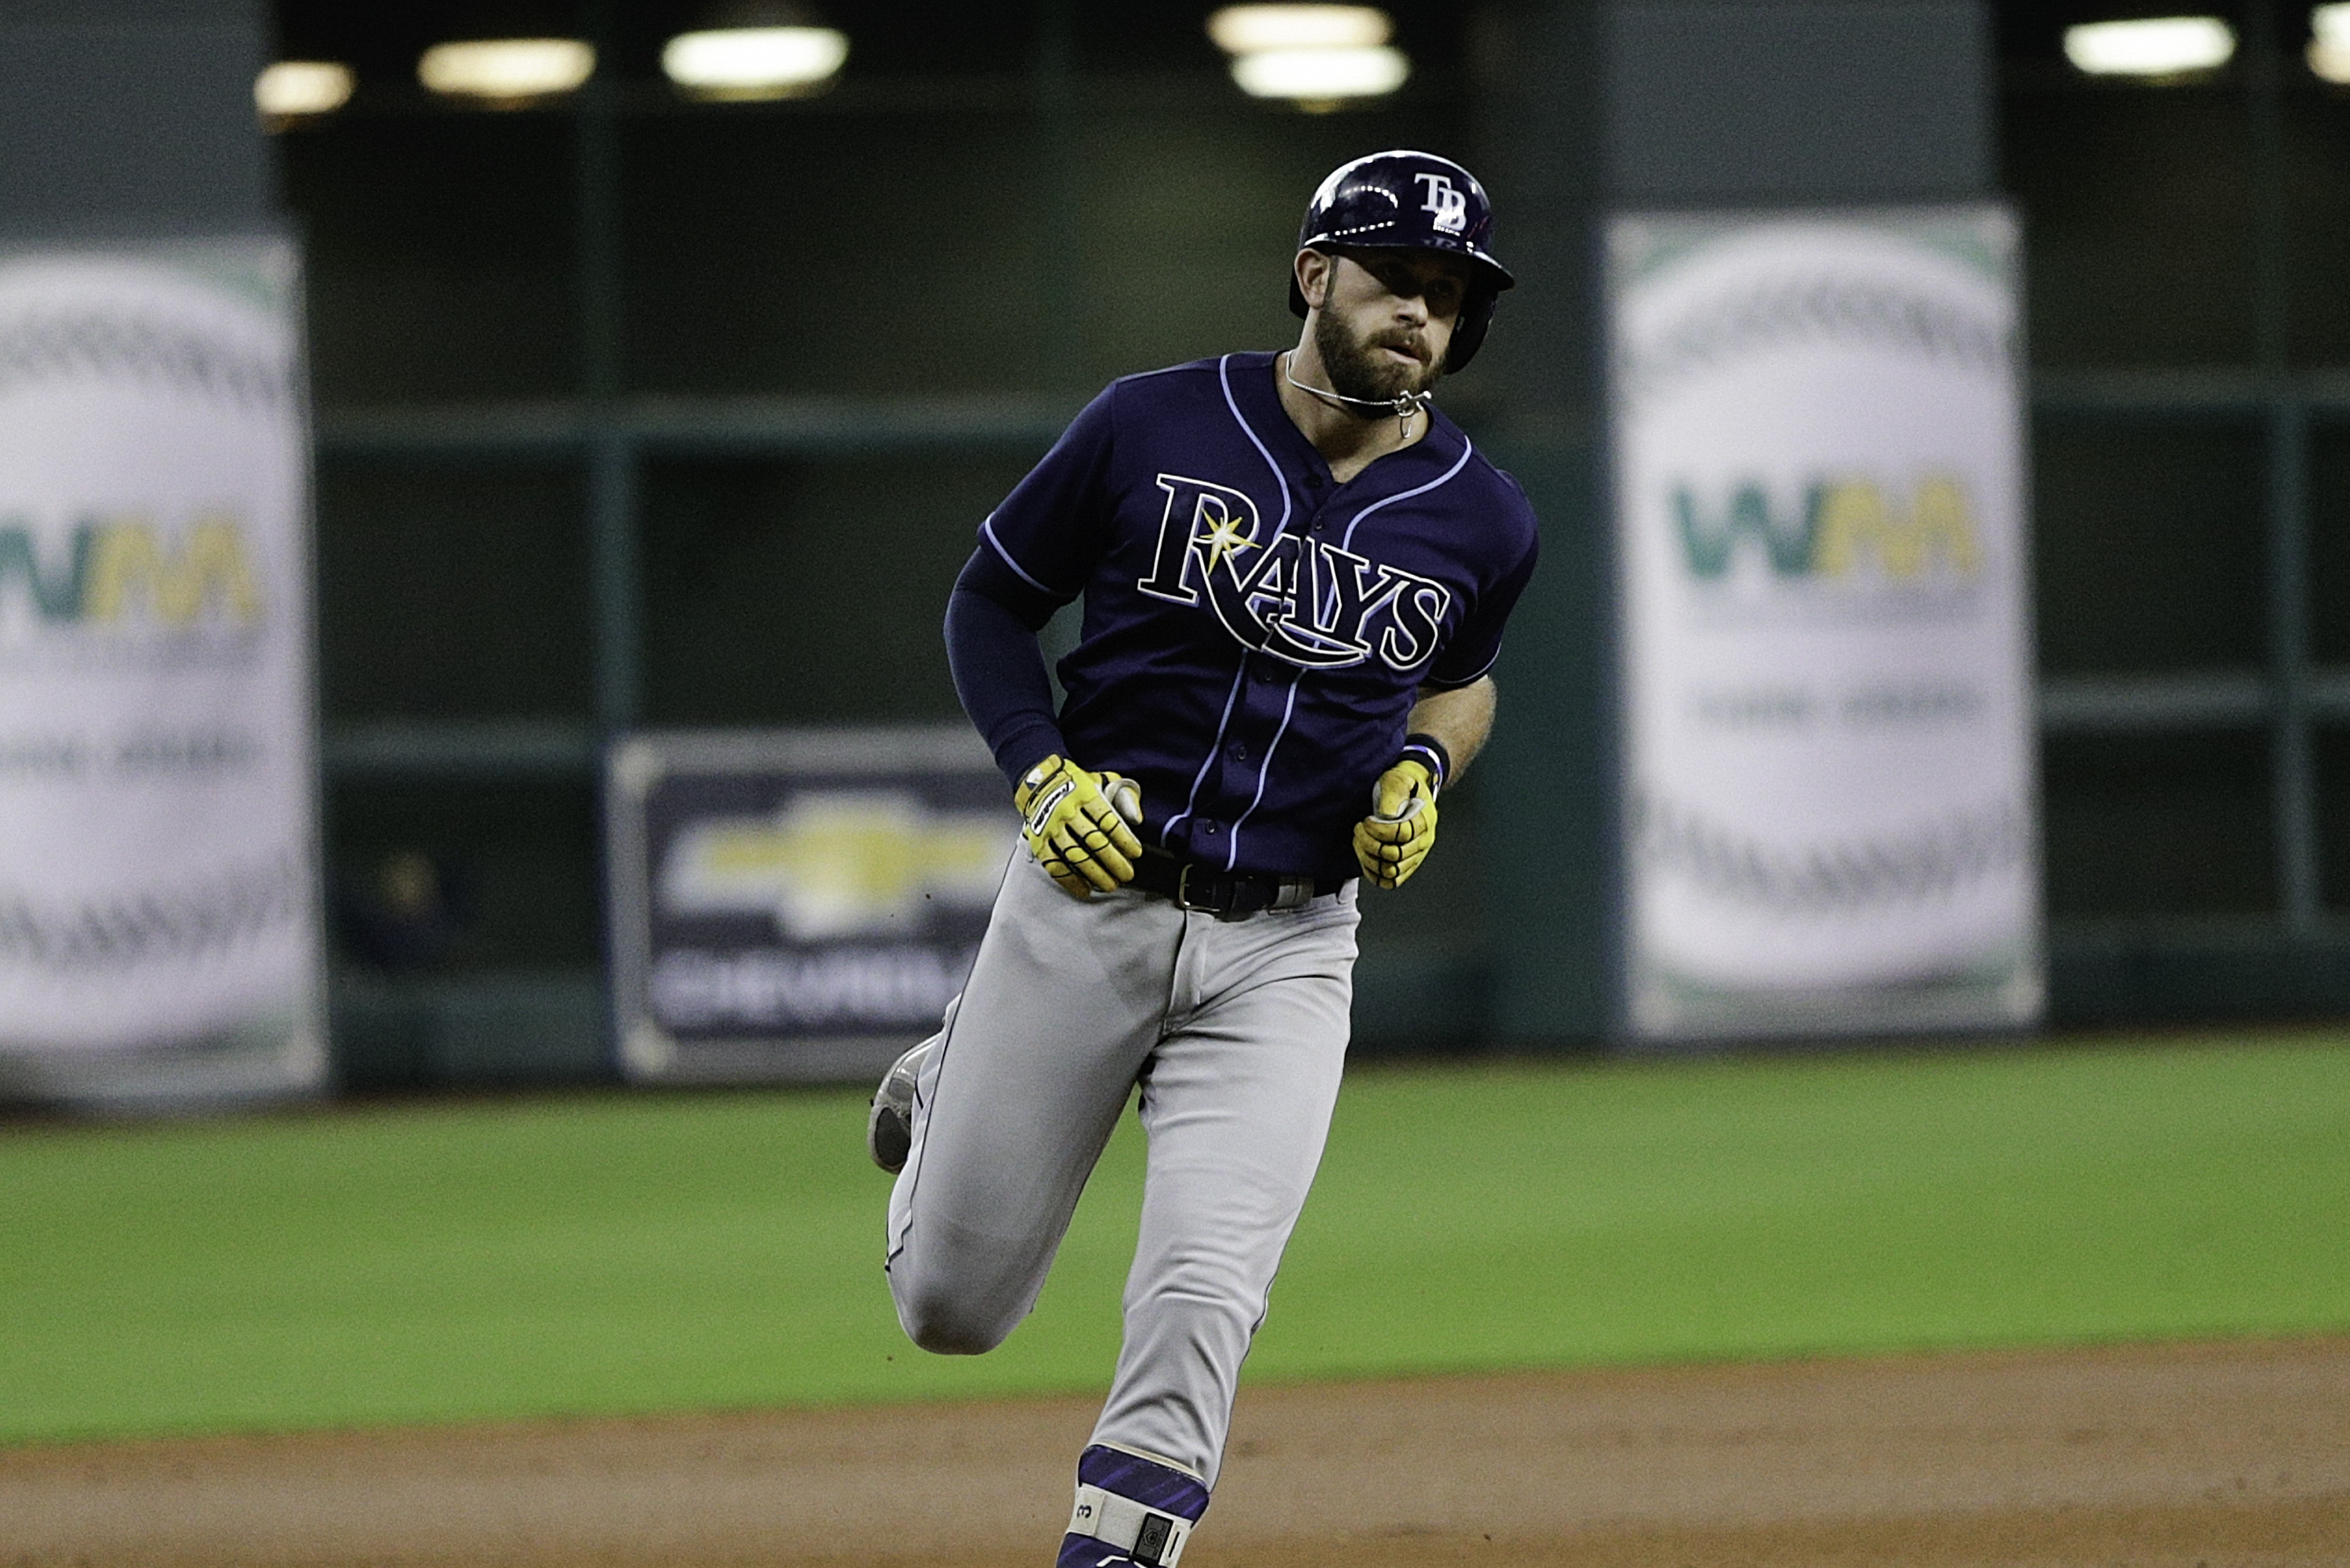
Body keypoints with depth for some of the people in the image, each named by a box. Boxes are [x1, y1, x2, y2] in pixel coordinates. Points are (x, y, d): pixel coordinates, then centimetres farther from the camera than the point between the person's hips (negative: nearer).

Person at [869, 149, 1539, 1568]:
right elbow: (991, 601, 4)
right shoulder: (1154, 428, -6)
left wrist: (1423, 768, 0)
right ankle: (954, 1090, 41)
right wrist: (1041, 769, -12)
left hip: (1283, 952, 1)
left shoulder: (1481, 521, 1)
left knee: (1199, 1305, -16)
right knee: (952, 1302, 8)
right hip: (1084, 906, -1)